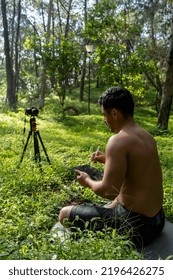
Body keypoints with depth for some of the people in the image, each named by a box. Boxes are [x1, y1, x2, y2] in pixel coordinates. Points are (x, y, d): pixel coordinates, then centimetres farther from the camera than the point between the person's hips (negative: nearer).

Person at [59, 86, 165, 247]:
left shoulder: (118, 140, -22)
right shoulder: (146, 136, 5)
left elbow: (109, 191, -24)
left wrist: (88, 182, -3)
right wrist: (107, 160, 17)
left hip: (135, 226, -9)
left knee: (65, 213, 1)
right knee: (112, 204, 38)